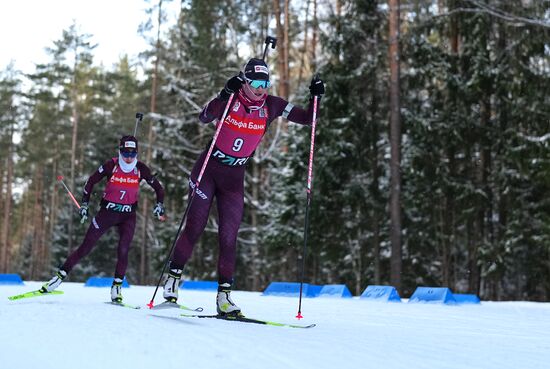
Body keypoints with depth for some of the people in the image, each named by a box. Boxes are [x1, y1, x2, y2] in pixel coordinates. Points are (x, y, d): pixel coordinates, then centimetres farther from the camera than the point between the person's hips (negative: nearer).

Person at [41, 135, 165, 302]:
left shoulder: (141, 169, -8)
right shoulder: (111, 165, -12)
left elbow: (158, 188, 5)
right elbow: (91, 182, 0)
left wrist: (159, 205, -9)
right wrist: (84, 205, -3)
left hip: (128, 215, 1)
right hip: (107, 211, -1)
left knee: (123, 251, -14)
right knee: (85, 248, -2)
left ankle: (117, 286, 1)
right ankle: (61, 275, 9)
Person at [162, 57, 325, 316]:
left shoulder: (272, 106, -5)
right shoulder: (231, 99, -13)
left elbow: (307, 118, -2)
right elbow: (204, 118, -31)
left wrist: (315, 97, -19)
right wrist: (225, 94, -43)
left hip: (234, 178, 3)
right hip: (208, 170, -2)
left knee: (229, 238, -1)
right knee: (194, 229, -4)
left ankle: (224, 296, 6)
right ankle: (173, 277, 15)